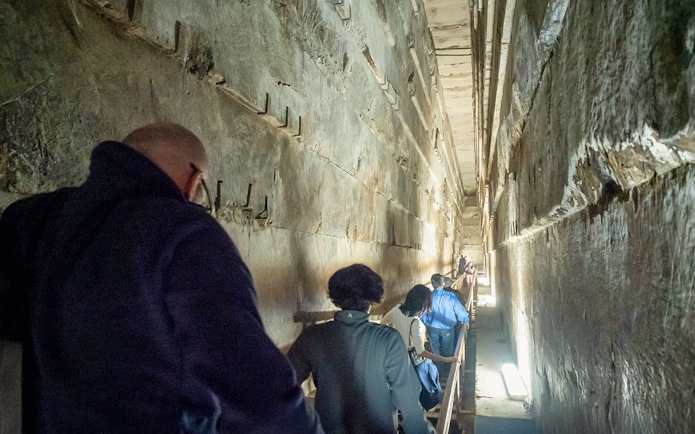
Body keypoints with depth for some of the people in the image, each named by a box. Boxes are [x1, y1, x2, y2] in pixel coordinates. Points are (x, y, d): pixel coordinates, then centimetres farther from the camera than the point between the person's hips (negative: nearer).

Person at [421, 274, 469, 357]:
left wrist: (425, 323, 15)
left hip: (432, 328, 1)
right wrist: (465, 320, 9)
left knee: (435, 351, 23)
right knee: (448, 351, 20)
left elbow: (423, 314, -7)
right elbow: (460, 310, -11)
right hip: (447, 329, -1)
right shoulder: (450, 296, -19)